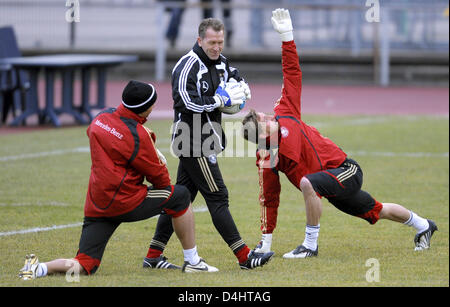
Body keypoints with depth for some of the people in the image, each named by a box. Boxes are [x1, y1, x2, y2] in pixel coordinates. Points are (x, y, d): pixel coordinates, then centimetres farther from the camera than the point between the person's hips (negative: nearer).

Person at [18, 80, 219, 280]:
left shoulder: (102, 117, 5)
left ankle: (39, 268, -16)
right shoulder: (137, 136, -16)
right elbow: (159, 178, -7)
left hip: (95, 207, 7)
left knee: (83, 267, 7)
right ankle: (192, 262, 14)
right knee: (180, 196, 9)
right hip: (125, 202, -7)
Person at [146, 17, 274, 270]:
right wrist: (220, 100, -21)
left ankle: (154, 254, 15)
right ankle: (244, 256, -9)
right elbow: (186, 103, -23)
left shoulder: (221, 62, 12)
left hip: (205, 140, 9)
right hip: (193, 141, -9)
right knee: (217, 196, -8)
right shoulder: (188, 67, -15)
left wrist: (240, 87, 2)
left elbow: (237, 79, 26)